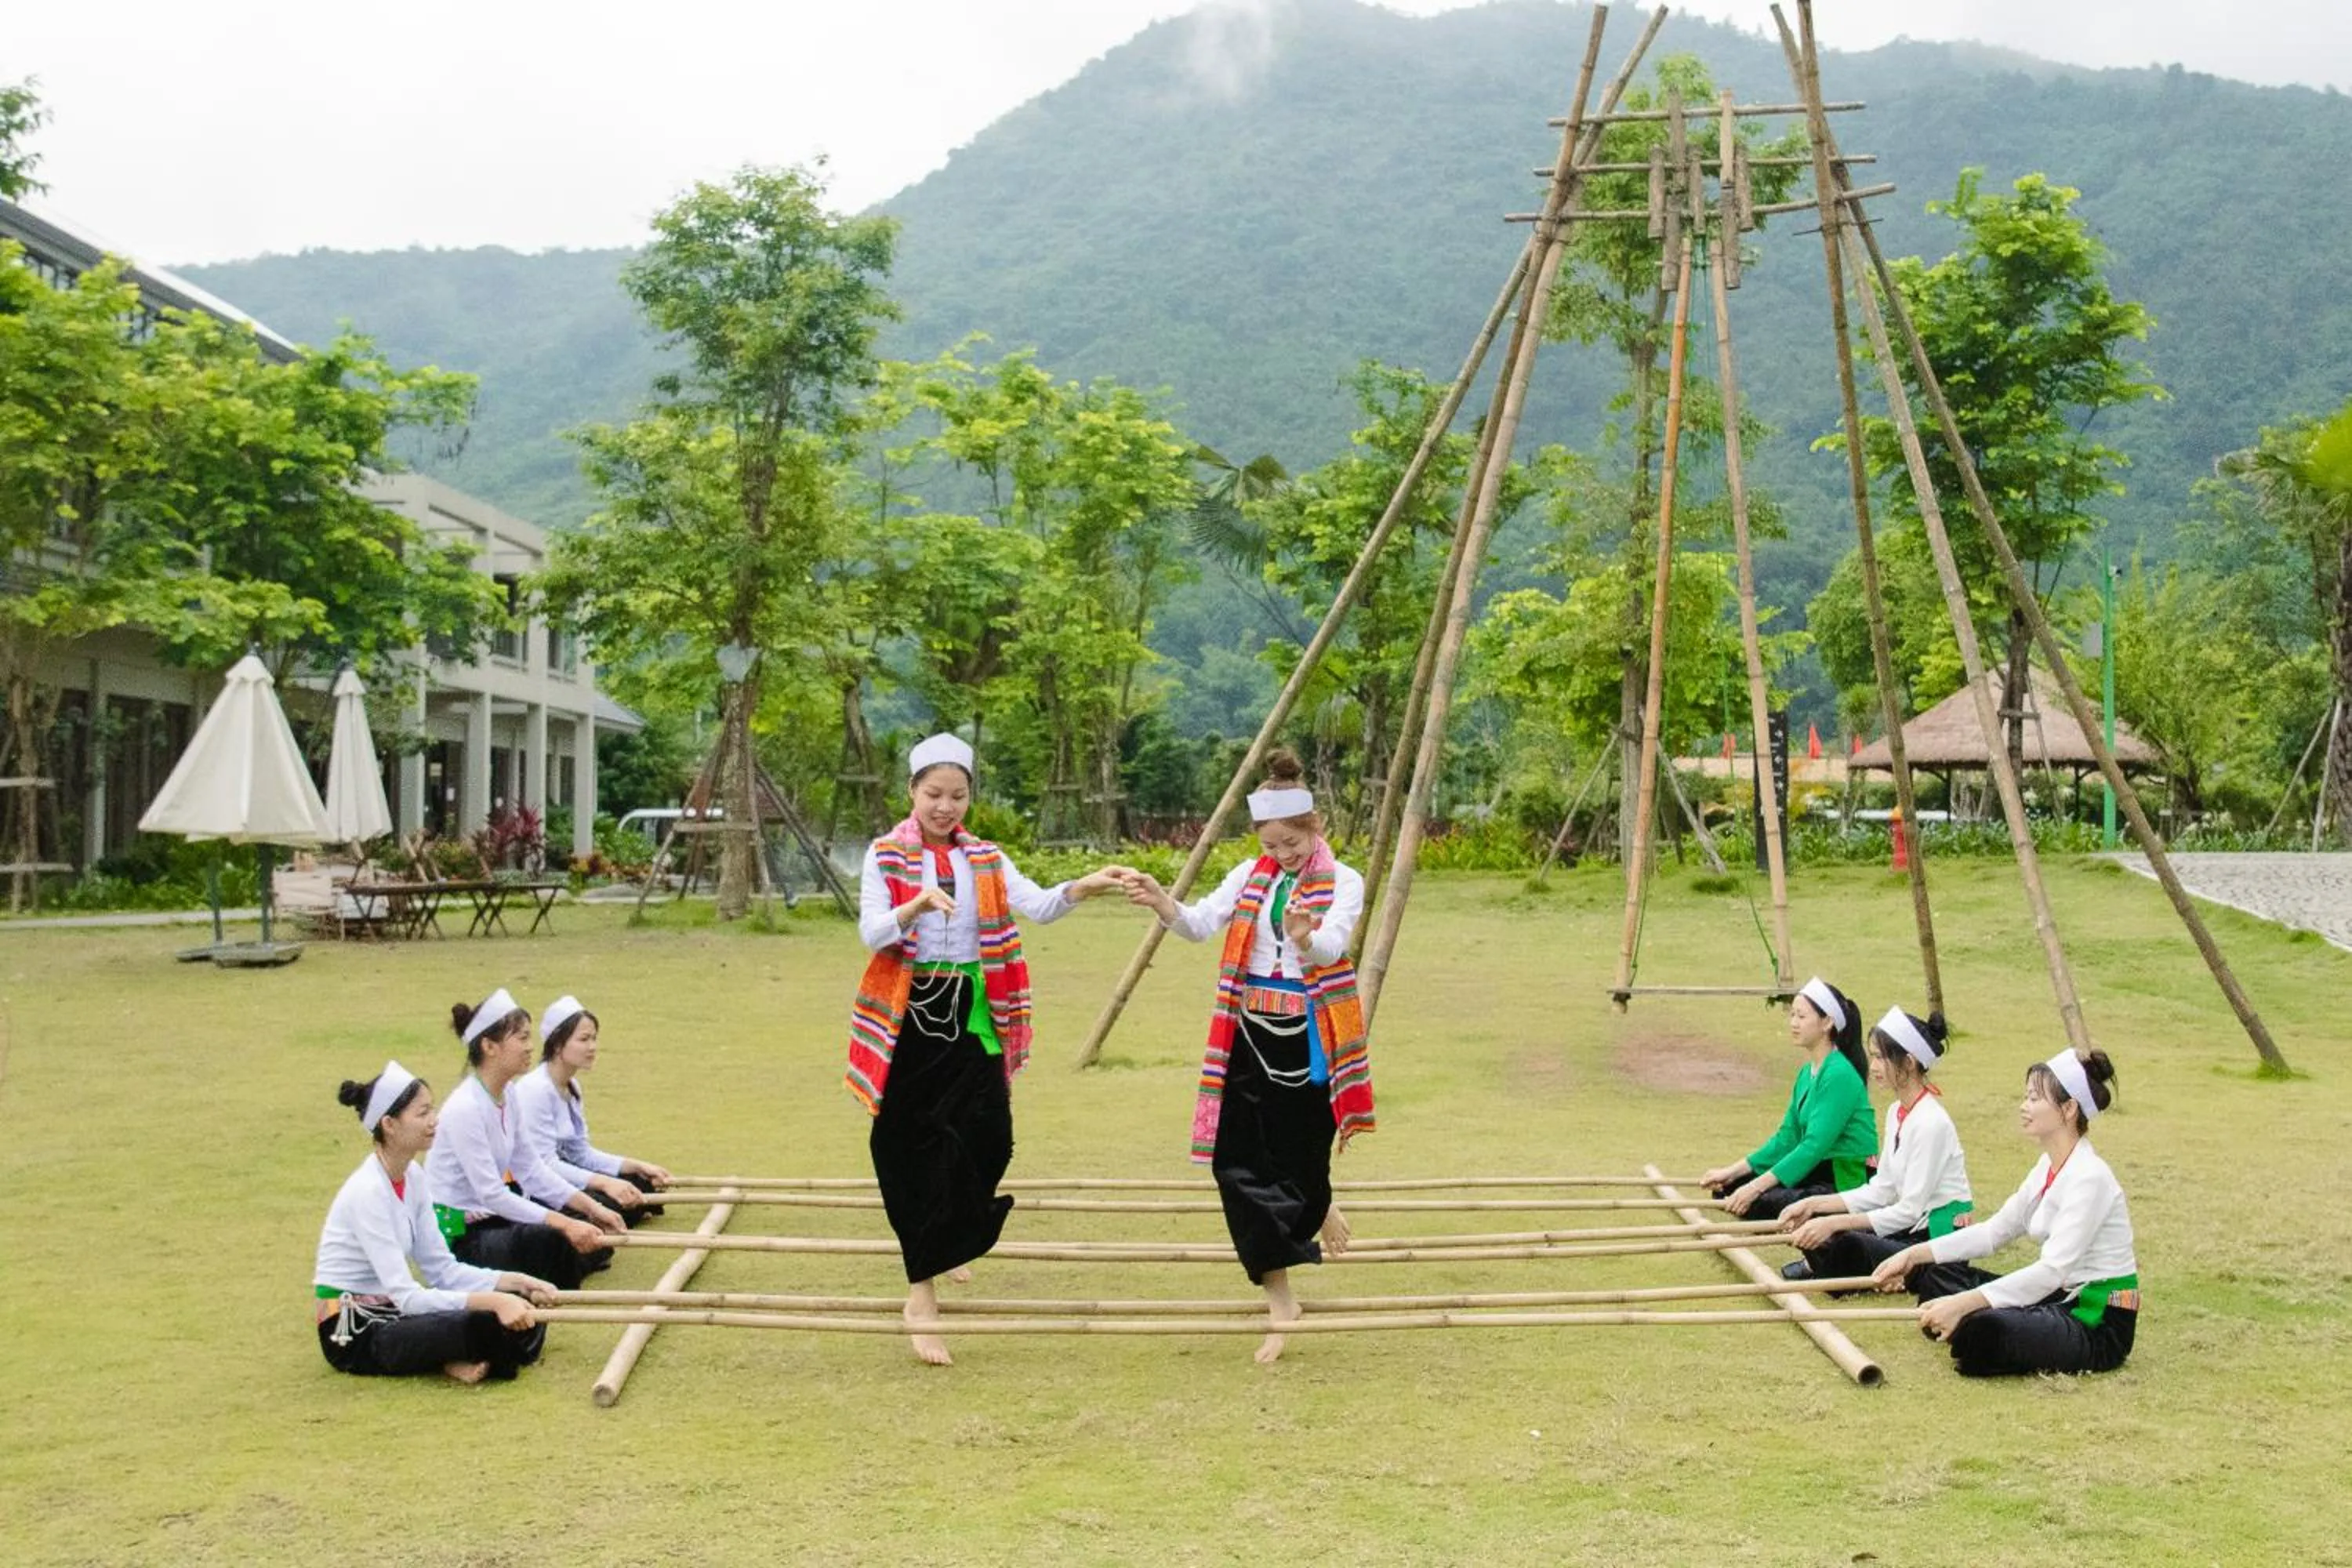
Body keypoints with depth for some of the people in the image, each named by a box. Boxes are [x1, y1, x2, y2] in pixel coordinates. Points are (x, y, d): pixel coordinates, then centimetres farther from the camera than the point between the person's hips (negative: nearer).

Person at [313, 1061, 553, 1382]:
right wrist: (492, 1301, -35)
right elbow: (406, 1296, -28)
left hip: (393, 1313, 9)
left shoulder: (412, 1175, 4)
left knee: (523, 1311, -6)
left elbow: (442, 1269, 5)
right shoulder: (367, 1190, -23)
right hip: (354, 1332, -9)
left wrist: (514, 1282, -8)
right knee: (486, 1325, -30)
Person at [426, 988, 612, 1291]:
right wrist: (564, 1223, -31)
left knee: (593, 1243, -5)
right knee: (551, 1240, -30)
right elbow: (491, 1193, -26)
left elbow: (530, 1170, 9)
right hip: (454, 1235, -9)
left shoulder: (508, 1097, 4)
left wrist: (592, 1208, 0)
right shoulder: (465, 1108, -22)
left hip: (486, 1221, 9)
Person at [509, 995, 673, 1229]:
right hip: (529, 1191, -9)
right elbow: (544, 1165, -26)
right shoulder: (535, 1089, -21)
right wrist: (604, 1182, -32)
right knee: (609, 1206, -29)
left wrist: (639, 1167, 1)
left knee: (644, 1186, 5)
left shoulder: (572, 1086, 9)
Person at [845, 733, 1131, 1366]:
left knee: (984, 1141, 0)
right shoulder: (886, 855, -2)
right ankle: (923, 1294, 3)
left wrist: (1082, 888, -29)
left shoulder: (985, 858, 7)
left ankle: (939, 1251, 26)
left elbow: (1038, 906, -9)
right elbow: (872, 934, -15)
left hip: (971, 1018, 3)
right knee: (912, 1146, -3)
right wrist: (918, 904, -34)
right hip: (909, 1021, -3)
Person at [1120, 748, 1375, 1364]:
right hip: (1250, 1034, 4)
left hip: (1309, 1038, -4)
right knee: (1238, 1159, 0)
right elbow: (1203, 923, -7)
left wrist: (1307, 936, -48)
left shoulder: (1343, 883, -6)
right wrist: (1162, 903, -28)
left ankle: (1318, 1212, 39)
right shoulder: (1250, 876, 6)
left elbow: (1332, 946, -24)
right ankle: (1280, 1296, 9)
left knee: (1297, 1159, 2)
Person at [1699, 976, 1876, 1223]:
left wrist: (1757, 1186, -28)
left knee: (1757, 1203, -25)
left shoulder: (1840, 1075, -19)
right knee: (1728, 1188, 2)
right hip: (1819, 1171, 9)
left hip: (1848, 1180, -9)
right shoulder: (1807, 1072, 10)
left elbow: (1815, 1145, -25)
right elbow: (1788, 1137, 12)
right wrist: (1733, 1171, 3)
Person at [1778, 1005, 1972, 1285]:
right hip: (1913, 1230, 8)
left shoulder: (1931, 1122, -19)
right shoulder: (1897, 1112, 9)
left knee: (1844, 1244, -29)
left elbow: (1909, 1210, -21)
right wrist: (1815, 1205, 2)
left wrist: (1835, 1223, -24)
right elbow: (1881, 1191, 11)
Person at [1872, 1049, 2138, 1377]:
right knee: (1938, 1276, 8)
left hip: (2101, 1324, -9)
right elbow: (1995, 1230, 12)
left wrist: (1963, 1304, -38)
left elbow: (2053, 1270, -30)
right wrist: (1914, 1255, 2)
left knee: (1981, 1331, -33)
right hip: (2064, 1298, 9)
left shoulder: (2088, 1178, -22)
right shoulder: (2049, 1166, 7)